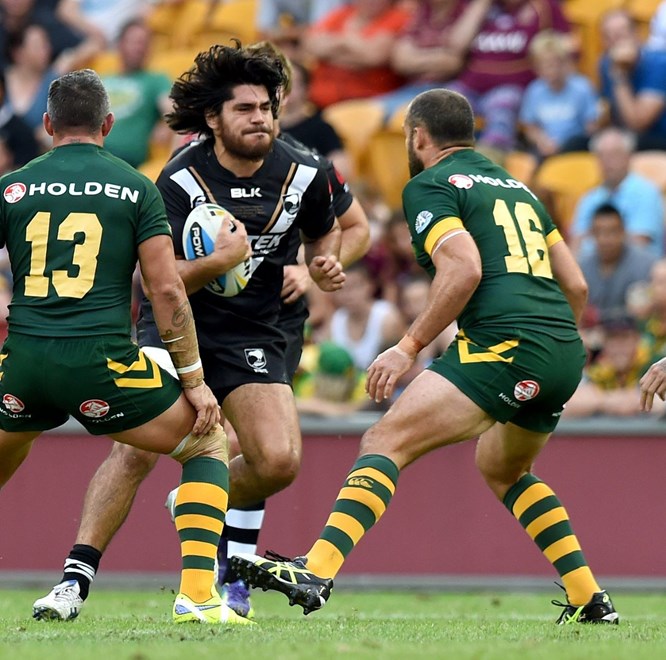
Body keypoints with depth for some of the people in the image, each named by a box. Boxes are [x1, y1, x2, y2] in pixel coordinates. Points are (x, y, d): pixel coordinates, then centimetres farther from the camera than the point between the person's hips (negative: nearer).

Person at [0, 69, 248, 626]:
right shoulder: (135, 188, 6)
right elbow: (167, 290, 0)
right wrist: (194, 381, 6)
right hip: (102, 361, -2)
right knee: (209, 444, 16)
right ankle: (196, 594, 1)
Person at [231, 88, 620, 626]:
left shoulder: (430, 185, 3)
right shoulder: (515, 186, 26)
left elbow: (465, 268, -14)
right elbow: (575, 284, 24)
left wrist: (409, 346, -10)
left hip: (503, 345, -8)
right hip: (564, 349, 8)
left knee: (385, 443, -11)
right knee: (503, 469, 31)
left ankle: (316, 573, -28)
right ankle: (590, 600, 26)